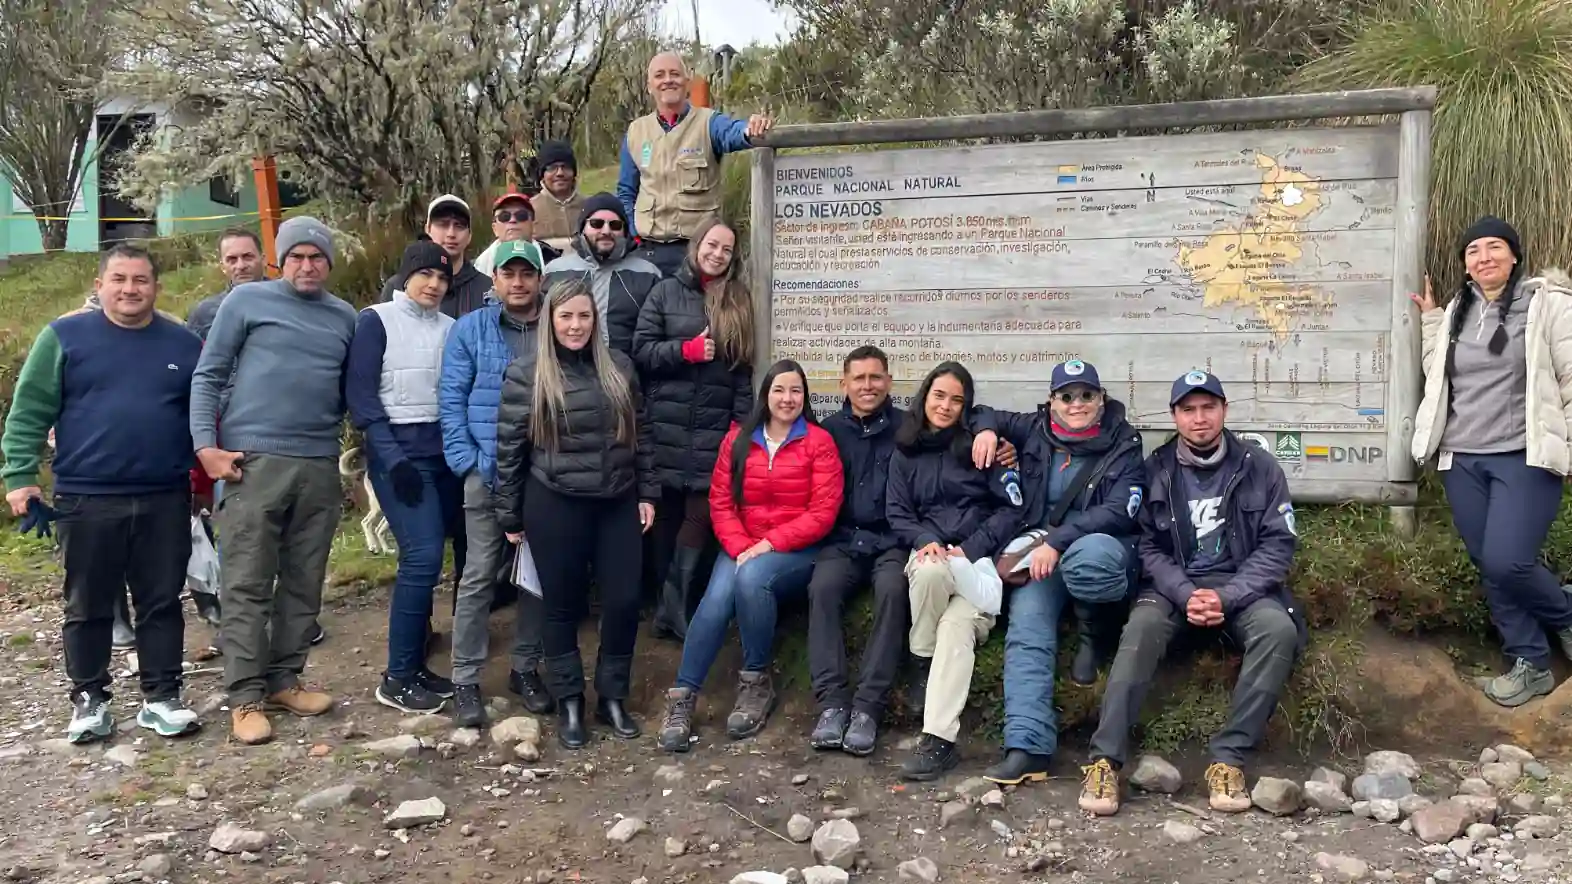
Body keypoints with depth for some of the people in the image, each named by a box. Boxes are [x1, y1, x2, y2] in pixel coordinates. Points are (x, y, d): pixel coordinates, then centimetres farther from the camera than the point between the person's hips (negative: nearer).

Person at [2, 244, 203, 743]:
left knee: (162, 605, 7)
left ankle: (161, 699, 17)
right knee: (88, 608, 8)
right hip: (87, 501, -1)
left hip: (165, 502, 2)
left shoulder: (185, 344, 8)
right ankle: (89, 700, 21)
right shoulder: (64, 337, 0)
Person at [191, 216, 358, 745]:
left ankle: (284, 679, 19)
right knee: (247, 585, -2)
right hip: (253, 461, -4)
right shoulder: (247, 300, 2)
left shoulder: (345, 318, 14)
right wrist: (206, 445, -9)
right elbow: (208, 376, 0)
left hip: (320, 467, 4)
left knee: (304, 583, 8)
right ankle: (245, 695, 3)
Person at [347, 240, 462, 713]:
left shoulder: (451, 327, 13)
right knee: (423, 556, -14)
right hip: (398, 452, -5)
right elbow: (360, 393, -7)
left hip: (444, 452, 5)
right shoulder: (376, 321, 0)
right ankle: (397, 678, -5)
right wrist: (393, 458, -15)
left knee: (425, 559, 5)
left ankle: (414, 666, 15)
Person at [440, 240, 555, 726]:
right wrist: (467, 461, -9)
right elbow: (451, 399, 0)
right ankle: (466, 680, 8)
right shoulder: (470, 329, 2)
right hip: (487, 475, -2)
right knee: (479, 578, -1)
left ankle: (526, 668, 25)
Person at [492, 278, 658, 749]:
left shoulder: (619, 367, 7)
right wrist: (510, 516, 0)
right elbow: (509, 449, -1)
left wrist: (647, 493, 8)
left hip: (618, 504, 3)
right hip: (555, 507, -3)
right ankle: (569, 703, 21)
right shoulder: (525, 375, -4)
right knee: (563, 606, 7)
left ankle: (613, 697, 21)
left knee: (624, 601, 4)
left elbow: (639, 434, 12)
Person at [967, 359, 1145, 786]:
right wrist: (986, 429, -1)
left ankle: (1096, 631, -9)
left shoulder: (1124, 445, 1)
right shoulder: (1034, 430, 10)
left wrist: (1057, 541, -21)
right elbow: (986, 413, 25)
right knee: (1027, 632, -23)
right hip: (1040, 550, 3)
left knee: (1086, 558, -40)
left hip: (1103, 545, -3)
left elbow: (1119, 512, -11)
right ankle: (1027, 746, -28)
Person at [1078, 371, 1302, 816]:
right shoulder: (1155, 470, 1)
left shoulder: (1259, 467, 0)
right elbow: (1147, 546, -1)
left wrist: (1227, 597, -16)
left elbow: (1277, 545, -3)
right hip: (1175, 586, 0)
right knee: (1142, 627, -32)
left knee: (1279, 628, -31)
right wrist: (1186, 594, -18)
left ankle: (1229, 756, -25)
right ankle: (1105, 759, -32)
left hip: (1241, 586, 1)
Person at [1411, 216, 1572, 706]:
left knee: (1507, 562, -15)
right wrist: (1430, 322, 12)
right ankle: (1530, 664, 20)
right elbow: (1438, 377, 15)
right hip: (1463, 460, 6)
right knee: (1490, 568, 7)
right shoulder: (1457, 313, 13)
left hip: (1524, 457, -5)